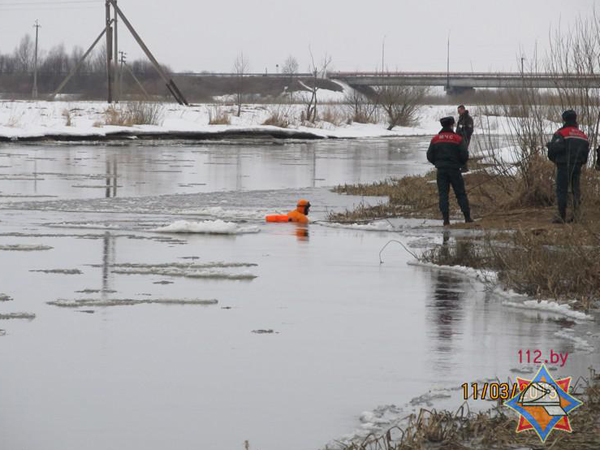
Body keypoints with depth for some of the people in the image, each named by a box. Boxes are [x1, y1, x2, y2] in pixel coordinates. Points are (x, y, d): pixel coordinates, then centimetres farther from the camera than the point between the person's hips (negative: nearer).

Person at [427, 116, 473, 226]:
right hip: (454, 170, -2)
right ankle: (467, 217, 4)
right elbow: (464, 155, -8)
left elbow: (429, 156, 3)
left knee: (443, 194, 3)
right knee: (461, 193, 6)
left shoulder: (435, 139, 3)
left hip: (441, 171, 2)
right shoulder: (458, 139, -5)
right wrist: (460, 163, 12)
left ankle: (446, 220, -6)